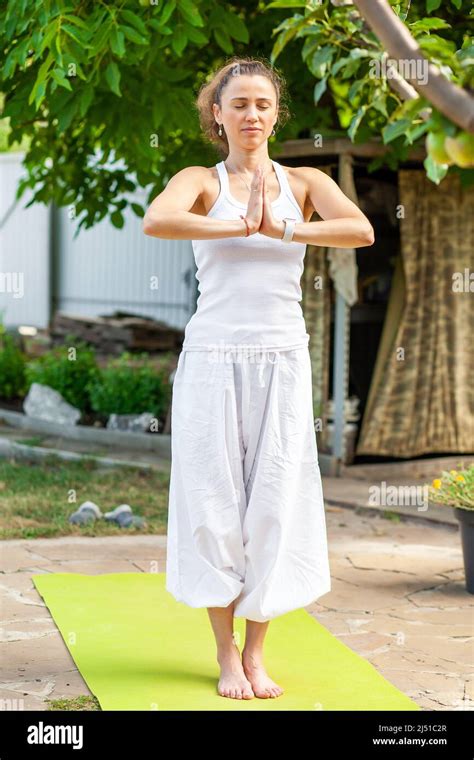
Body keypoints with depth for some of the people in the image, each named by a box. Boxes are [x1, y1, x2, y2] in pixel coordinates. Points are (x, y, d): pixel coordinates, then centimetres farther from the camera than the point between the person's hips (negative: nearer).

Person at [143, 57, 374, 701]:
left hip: (282, 359, 2)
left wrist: (286, 229, -17)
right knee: (215, 499, 0)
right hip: (214, 357, -1)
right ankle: (226, 655, 11)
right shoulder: (201, 182, 3)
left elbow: (362, 230, -11)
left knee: (275, 501, 2)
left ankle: (256, 652, 14)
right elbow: (155, 221, -20)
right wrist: (240, 225, -19)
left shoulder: (304, 182, 8)